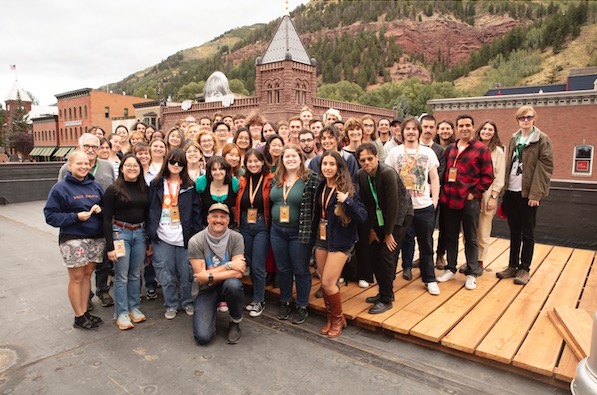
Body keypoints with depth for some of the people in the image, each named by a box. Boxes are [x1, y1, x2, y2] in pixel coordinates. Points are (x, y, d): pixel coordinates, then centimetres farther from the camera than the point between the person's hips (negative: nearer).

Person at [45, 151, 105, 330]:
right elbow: (50, 216, -7)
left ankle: (85, 311, 24)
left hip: (96, 238, 5)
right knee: (76, 277, 2)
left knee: (87, 275, 12)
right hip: (73, 240, -4)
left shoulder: (96, 186, 9)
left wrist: (100, 209, -6)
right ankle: (79, 317, 15)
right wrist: (76, 216, -18)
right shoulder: (60, 188, -5)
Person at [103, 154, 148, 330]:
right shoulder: (113, 190, -6)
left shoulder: (145, 189, 6)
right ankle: (121, 313, 14)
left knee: (135, 275, 12)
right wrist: (110, 246, -12)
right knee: (121, 276, 2)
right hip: (120, 232, -4)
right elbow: (107, 219, -7)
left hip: (140, 233, 4)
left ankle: (134, 308, 25)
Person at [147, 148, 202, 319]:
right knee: (166, 274, 7)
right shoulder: (156, 184, 6)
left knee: (185, 273, 5)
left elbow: (196, 210, 2)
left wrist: (196, 233, -6)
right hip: (162, 236, 1)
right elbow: (150, 209, 6)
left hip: (184, 235, -1)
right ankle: (171, 305, 22)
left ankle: (187, 302, 23)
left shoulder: (189, 185, 4)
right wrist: (151, 231, -4)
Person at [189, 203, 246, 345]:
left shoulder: (236, 238, -10)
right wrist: (228, 265, -18)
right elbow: (201, 277, -14)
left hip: (227, 286, 1)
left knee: (233, 284, -36)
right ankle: (210, 312, 18)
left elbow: (238, 273, -18)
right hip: (206, 291, 0)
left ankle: (235, 322, -6)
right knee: (202, 337, -18)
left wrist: (209, 276, -23)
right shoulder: (195, 241, -12)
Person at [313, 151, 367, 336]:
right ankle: (331, 318, 29)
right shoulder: (321, 187, 4)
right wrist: (313, 233, 13)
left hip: (340, 241, -6)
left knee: (328, 283, -7)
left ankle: (338, 319, 17)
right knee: (326, 283, 11)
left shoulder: (347, 189, -13)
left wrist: (347, 201, -31)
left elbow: (362, 216, -18)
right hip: (321, 239, 6)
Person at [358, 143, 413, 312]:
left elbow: (393, 204, -24)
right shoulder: (361, 175, -7)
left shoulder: (387, 173, -26)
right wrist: (371, 229, 0)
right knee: (373, 253, 4)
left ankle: (387, 299, 5)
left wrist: (389, 233, -18)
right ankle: (384, 291, 24)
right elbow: (366, 203, 0)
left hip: (400, 215, -6)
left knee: (386, 254, -10)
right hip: (379, 217, 6)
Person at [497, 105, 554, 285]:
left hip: (528, 193, -5)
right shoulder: (514, 139, 12)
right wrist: (504, 188, 6)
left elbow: (545, 168, -9)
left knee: (527, 233, 5)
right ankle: (513, 266, 22)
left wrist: (536, 194, -16)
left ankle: (524, 269, 15)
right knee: (514, 231, 13)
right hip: (511, 192, 5)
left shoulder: (543, 140, -4)